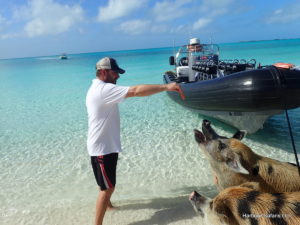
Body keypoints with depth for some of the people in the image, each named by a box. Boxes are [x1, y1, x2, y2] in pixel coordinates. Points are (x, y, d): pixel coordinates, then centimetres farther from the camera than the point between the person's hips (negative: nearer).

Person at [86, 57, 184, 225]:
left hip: (104, 145, 11)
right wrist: (166, 87, -35)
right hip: (103, 148, -11)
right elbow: (135, 91, -34)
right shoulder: (103, 89, -24)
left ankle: (106, 203, 52)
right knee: (108, 187, -1)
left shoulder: (97, 89, 11)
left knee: (108, 183, 29)